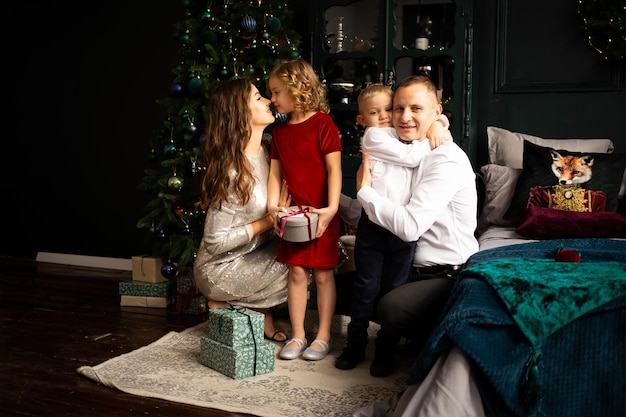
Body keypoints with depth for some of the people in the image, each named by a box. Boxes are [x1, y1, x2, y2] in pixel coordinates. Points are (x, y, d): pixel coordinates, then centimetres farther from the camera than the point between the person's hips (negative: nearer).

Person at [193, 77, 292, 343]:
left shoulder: (264, 151, -3)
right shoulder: (232, 172, -27)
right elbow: (215, 242, -24)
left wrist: (281, 210, -11)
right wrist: (267, 221, -21)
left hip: (250, 255, 7)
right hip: (221, 270, -7)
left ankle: (264, 321, 6)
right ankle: (227, 304, 5)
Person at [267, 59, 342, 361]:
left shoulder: (322, 123, -9)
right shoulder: (280, 132, 10)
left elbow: (334, 168, -13)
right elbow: (275, 172, 8)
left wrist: (331, 208, -20)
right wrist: (272, 205, -6)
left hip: (322, 214, -5)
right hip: (294, 213, 5)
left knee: (323, 274, 4)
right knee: (297, 272, 8)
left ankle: (323, 336, 15)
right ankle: (297, 335, 19)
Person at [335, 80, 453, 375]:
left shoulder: (404, 134, 13)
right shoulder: (374, 136, -4)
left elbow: (439, 116, 24)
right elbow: (410, 157, -11)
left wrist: (437, 126, 4)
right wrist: (429, 139, -1)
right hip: (374, 223, -4)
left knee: (395, 289, 9)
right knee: (367, 287, 6)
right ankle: (355, 345, 20)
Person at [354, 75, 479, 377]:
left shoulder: (447, 159, -18)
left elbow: (410, 226, -27)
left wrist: (364, 190, -15)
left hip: (450, 275, -9)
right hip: (416, 269, 9)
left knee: (390, 307, -30)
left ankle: (388, 342, 3)